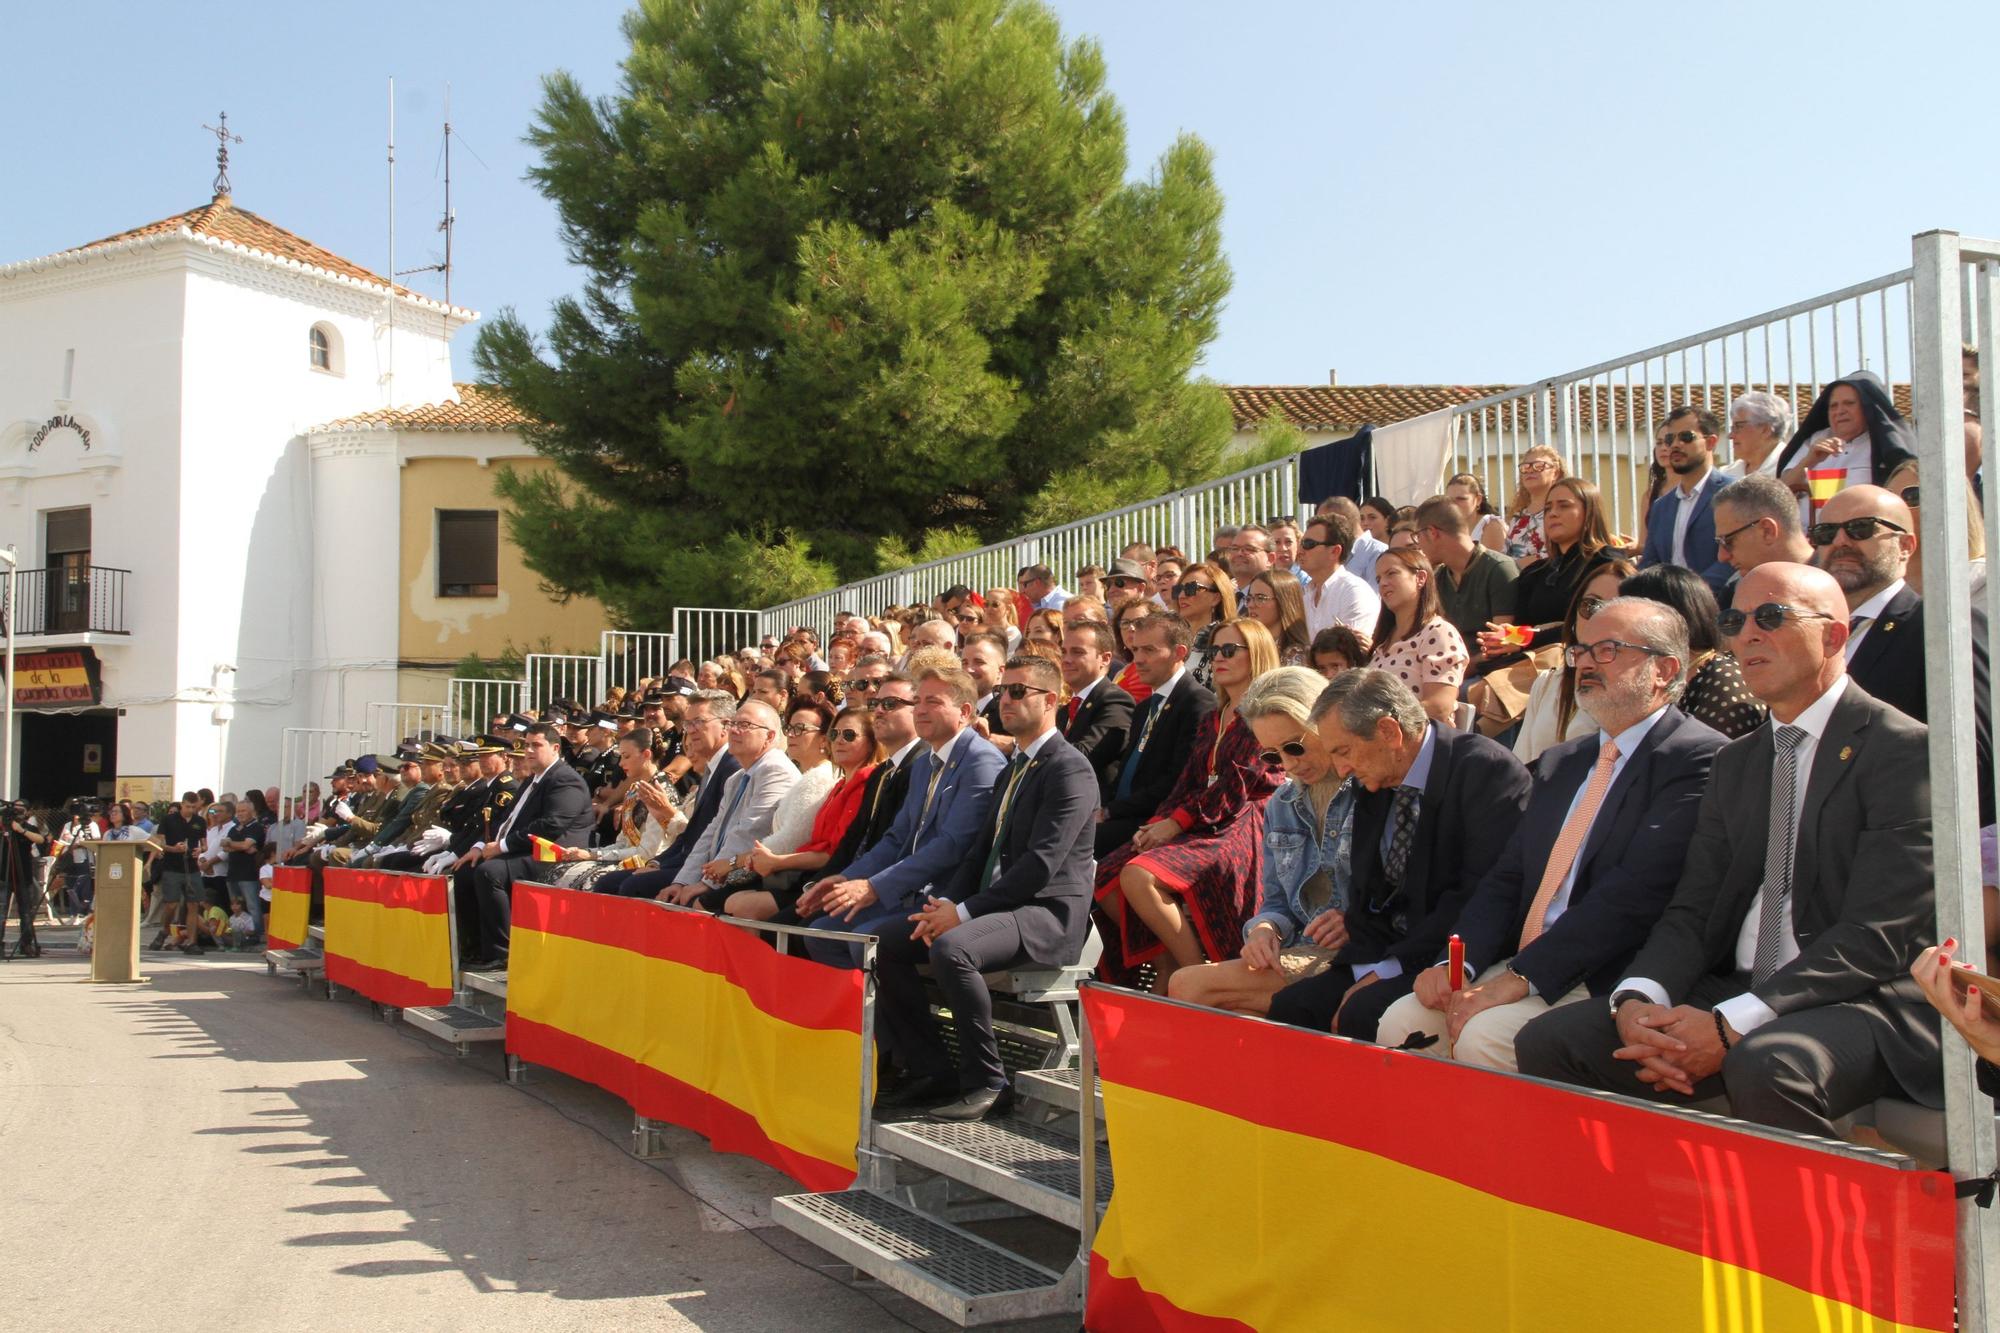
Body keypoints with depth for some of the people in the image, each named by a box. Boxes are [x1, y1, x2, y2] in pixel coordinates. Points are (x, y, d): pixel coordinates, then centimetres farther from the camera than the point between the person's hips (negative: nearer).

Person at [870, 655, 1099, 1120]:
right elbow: (982, 849, 19)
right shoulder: (1013, 767, 21)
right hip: (995, 905, 10)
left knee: (951, 948, -34)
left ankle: (986, 1082, -18)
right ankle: (930, 1071, 1)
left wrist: (965, 911, -19)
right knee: (886, 941, -3)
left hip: (1047, 912, -10)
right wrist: (946, 903, 1)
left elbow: (1042, 863, -19)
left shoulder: (1069, 769, -10)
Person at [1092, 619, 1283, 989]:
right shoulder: (1212, 720, 23)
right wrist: (1158, 823, -2)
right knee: (1105, 879, -9)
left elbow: (1239, 783, -13)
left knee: (1139, 876, -30)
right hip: (1200, 826, 9)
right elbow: (1188, 782, 16)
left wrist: (1176, 822, -13)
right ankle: (1165, 966, -2)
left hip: (1240, 829, -9)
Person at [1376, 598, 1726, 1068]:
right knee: (1400, 1023, -11)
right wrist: (1457, 963, -6)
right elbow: (1507, 877, 13)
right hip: (1523, 964, 7)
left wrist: (1521, 977, -21)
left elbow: (1636, 892, -18)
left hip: (1611, 983, -7)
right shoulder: (1559, 763, 19)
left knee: (1484, 1038, -27)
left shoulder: (1697, 760, -8)